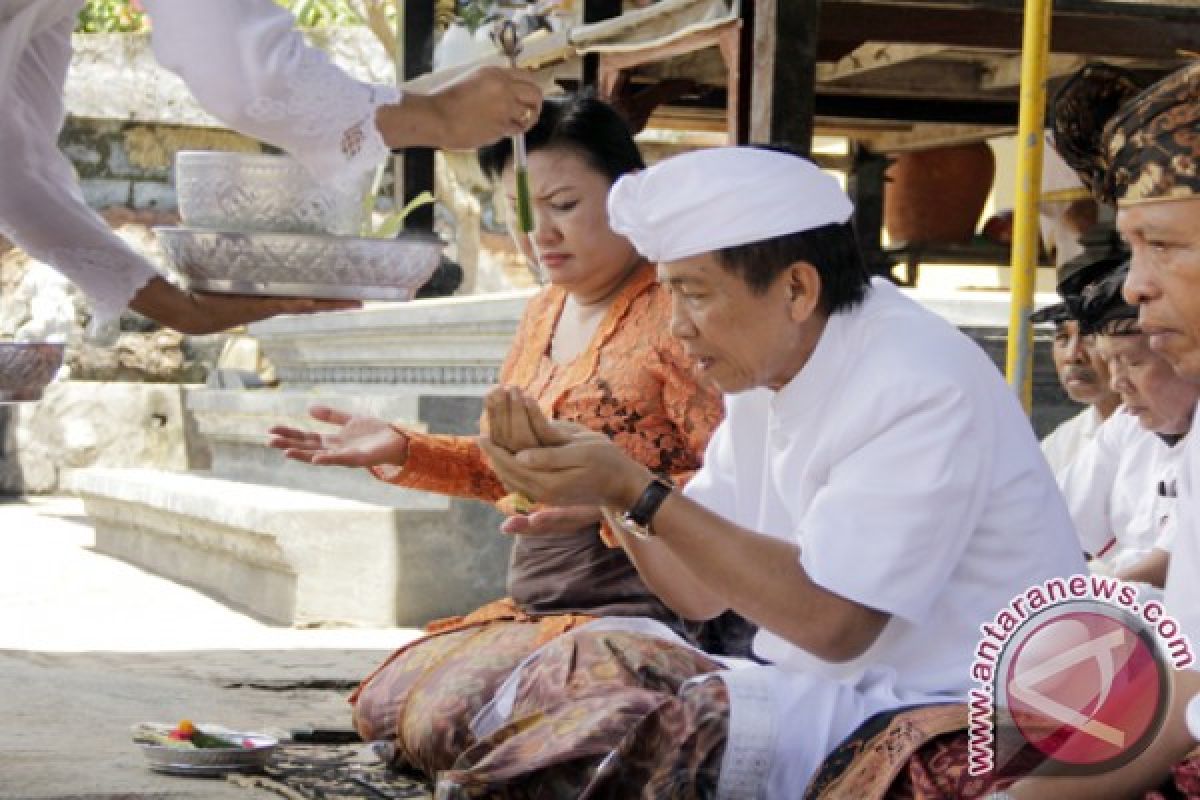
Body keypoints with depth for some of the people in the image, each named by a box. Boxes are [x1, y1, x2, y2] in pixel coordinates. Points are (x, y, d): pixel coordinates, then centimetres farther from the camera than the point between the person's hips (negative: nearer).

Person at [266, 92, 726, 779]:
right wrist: (401, 450, 12)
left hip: (639, 612, -9)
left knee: (444, 725, -21)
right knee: (382, 709, 5)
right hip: (534, 609, 9)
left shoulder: (677, 311, -14)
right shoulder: (544, 315, 15)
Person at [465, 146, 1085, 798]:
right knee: (587, 670, -6)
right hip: (831, 689, 8)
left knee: (639, 737, -22)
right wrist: (605, 483, -7)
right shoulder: (767, 373, 8)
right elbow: (700, 590, 10)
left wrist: (633, 490, -24)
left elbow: (830, 618, -24)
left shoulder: (921, 385, -19)